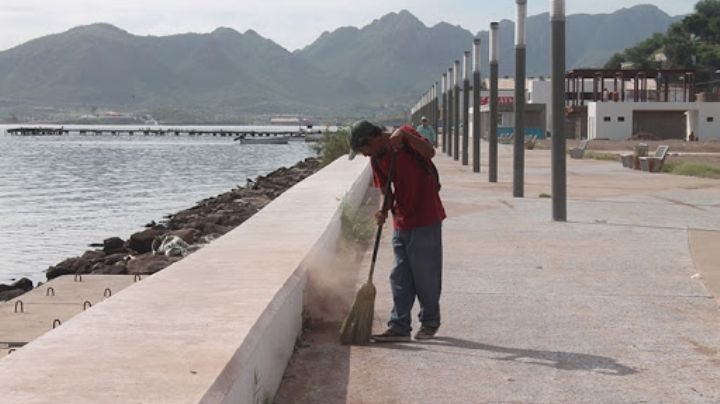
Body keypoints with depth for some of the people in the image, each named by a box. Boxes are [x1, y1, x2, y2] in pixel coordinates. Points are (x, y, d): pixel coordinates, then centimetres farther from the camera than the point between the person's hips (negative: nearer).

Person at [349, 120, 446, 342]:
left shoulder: (405, 135, -10)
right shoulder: (376, 159, 8)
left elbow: (430, 152, -26)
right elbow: (386, 190, 7)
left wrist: (404, 134, -34)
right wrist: (383, 211, -12)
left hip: (426, 219, -7)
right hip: (401, 222, 7)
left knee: (426, 275, 2)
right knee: (400, 278, 6)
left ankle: (430, 322, 18)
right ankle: (399, 326, 9)